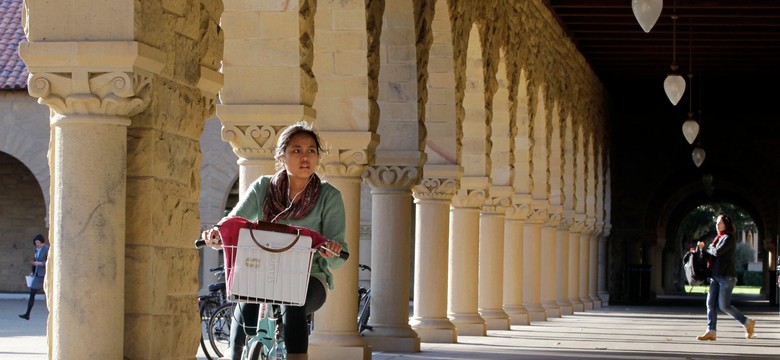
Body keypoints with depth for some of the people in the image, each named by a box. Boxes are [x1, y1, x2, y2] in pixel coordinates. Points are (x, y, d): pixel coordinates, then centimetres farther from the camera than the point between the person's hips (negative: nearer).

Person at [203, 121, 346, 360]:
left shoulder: (329, 196, -2)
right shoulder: (263, 188, 5)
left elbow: (337, 260, -7)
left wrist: (332, 252, -33)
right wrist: (217, 234, -29)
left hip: (310, 279, -1)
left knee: (294, 305, -35)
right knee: (245, 307, -30)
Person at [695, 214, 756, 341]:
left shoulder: (729, 238, -9)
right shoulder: (718, 238, 18)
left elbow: (718, 252, -22)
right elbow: (710, 256, 19)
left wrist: (709, 248, -2)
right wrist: (703, 248, 1)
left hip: (726, 276, -9)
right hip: (716, 277, 9)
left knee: (724, 305, -8)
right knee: (711, 303, -1)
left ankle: (748, 322, 6)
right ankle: (711, 331, -2)